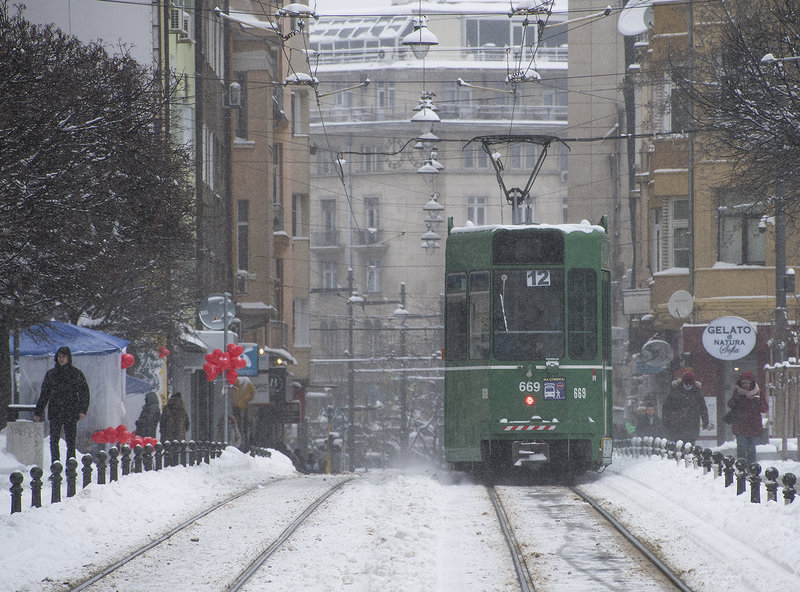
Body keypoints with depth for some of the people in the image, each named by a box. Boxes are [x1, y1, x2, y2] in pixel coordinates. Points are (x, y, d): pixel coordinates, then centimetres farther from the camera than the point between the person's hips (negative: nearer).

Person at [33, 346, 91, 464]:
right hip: (55, 413, 2)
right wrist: (38, 412, 13)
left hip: (71, 414, -2)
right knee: (54, 441, -2)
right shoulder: (51, 374, 10)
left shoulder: (76, 374, 4)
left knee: (71, 441, -3)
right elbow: (44, 394, 15)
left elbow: (84, 393, 2)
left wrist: (83, 410, -10)